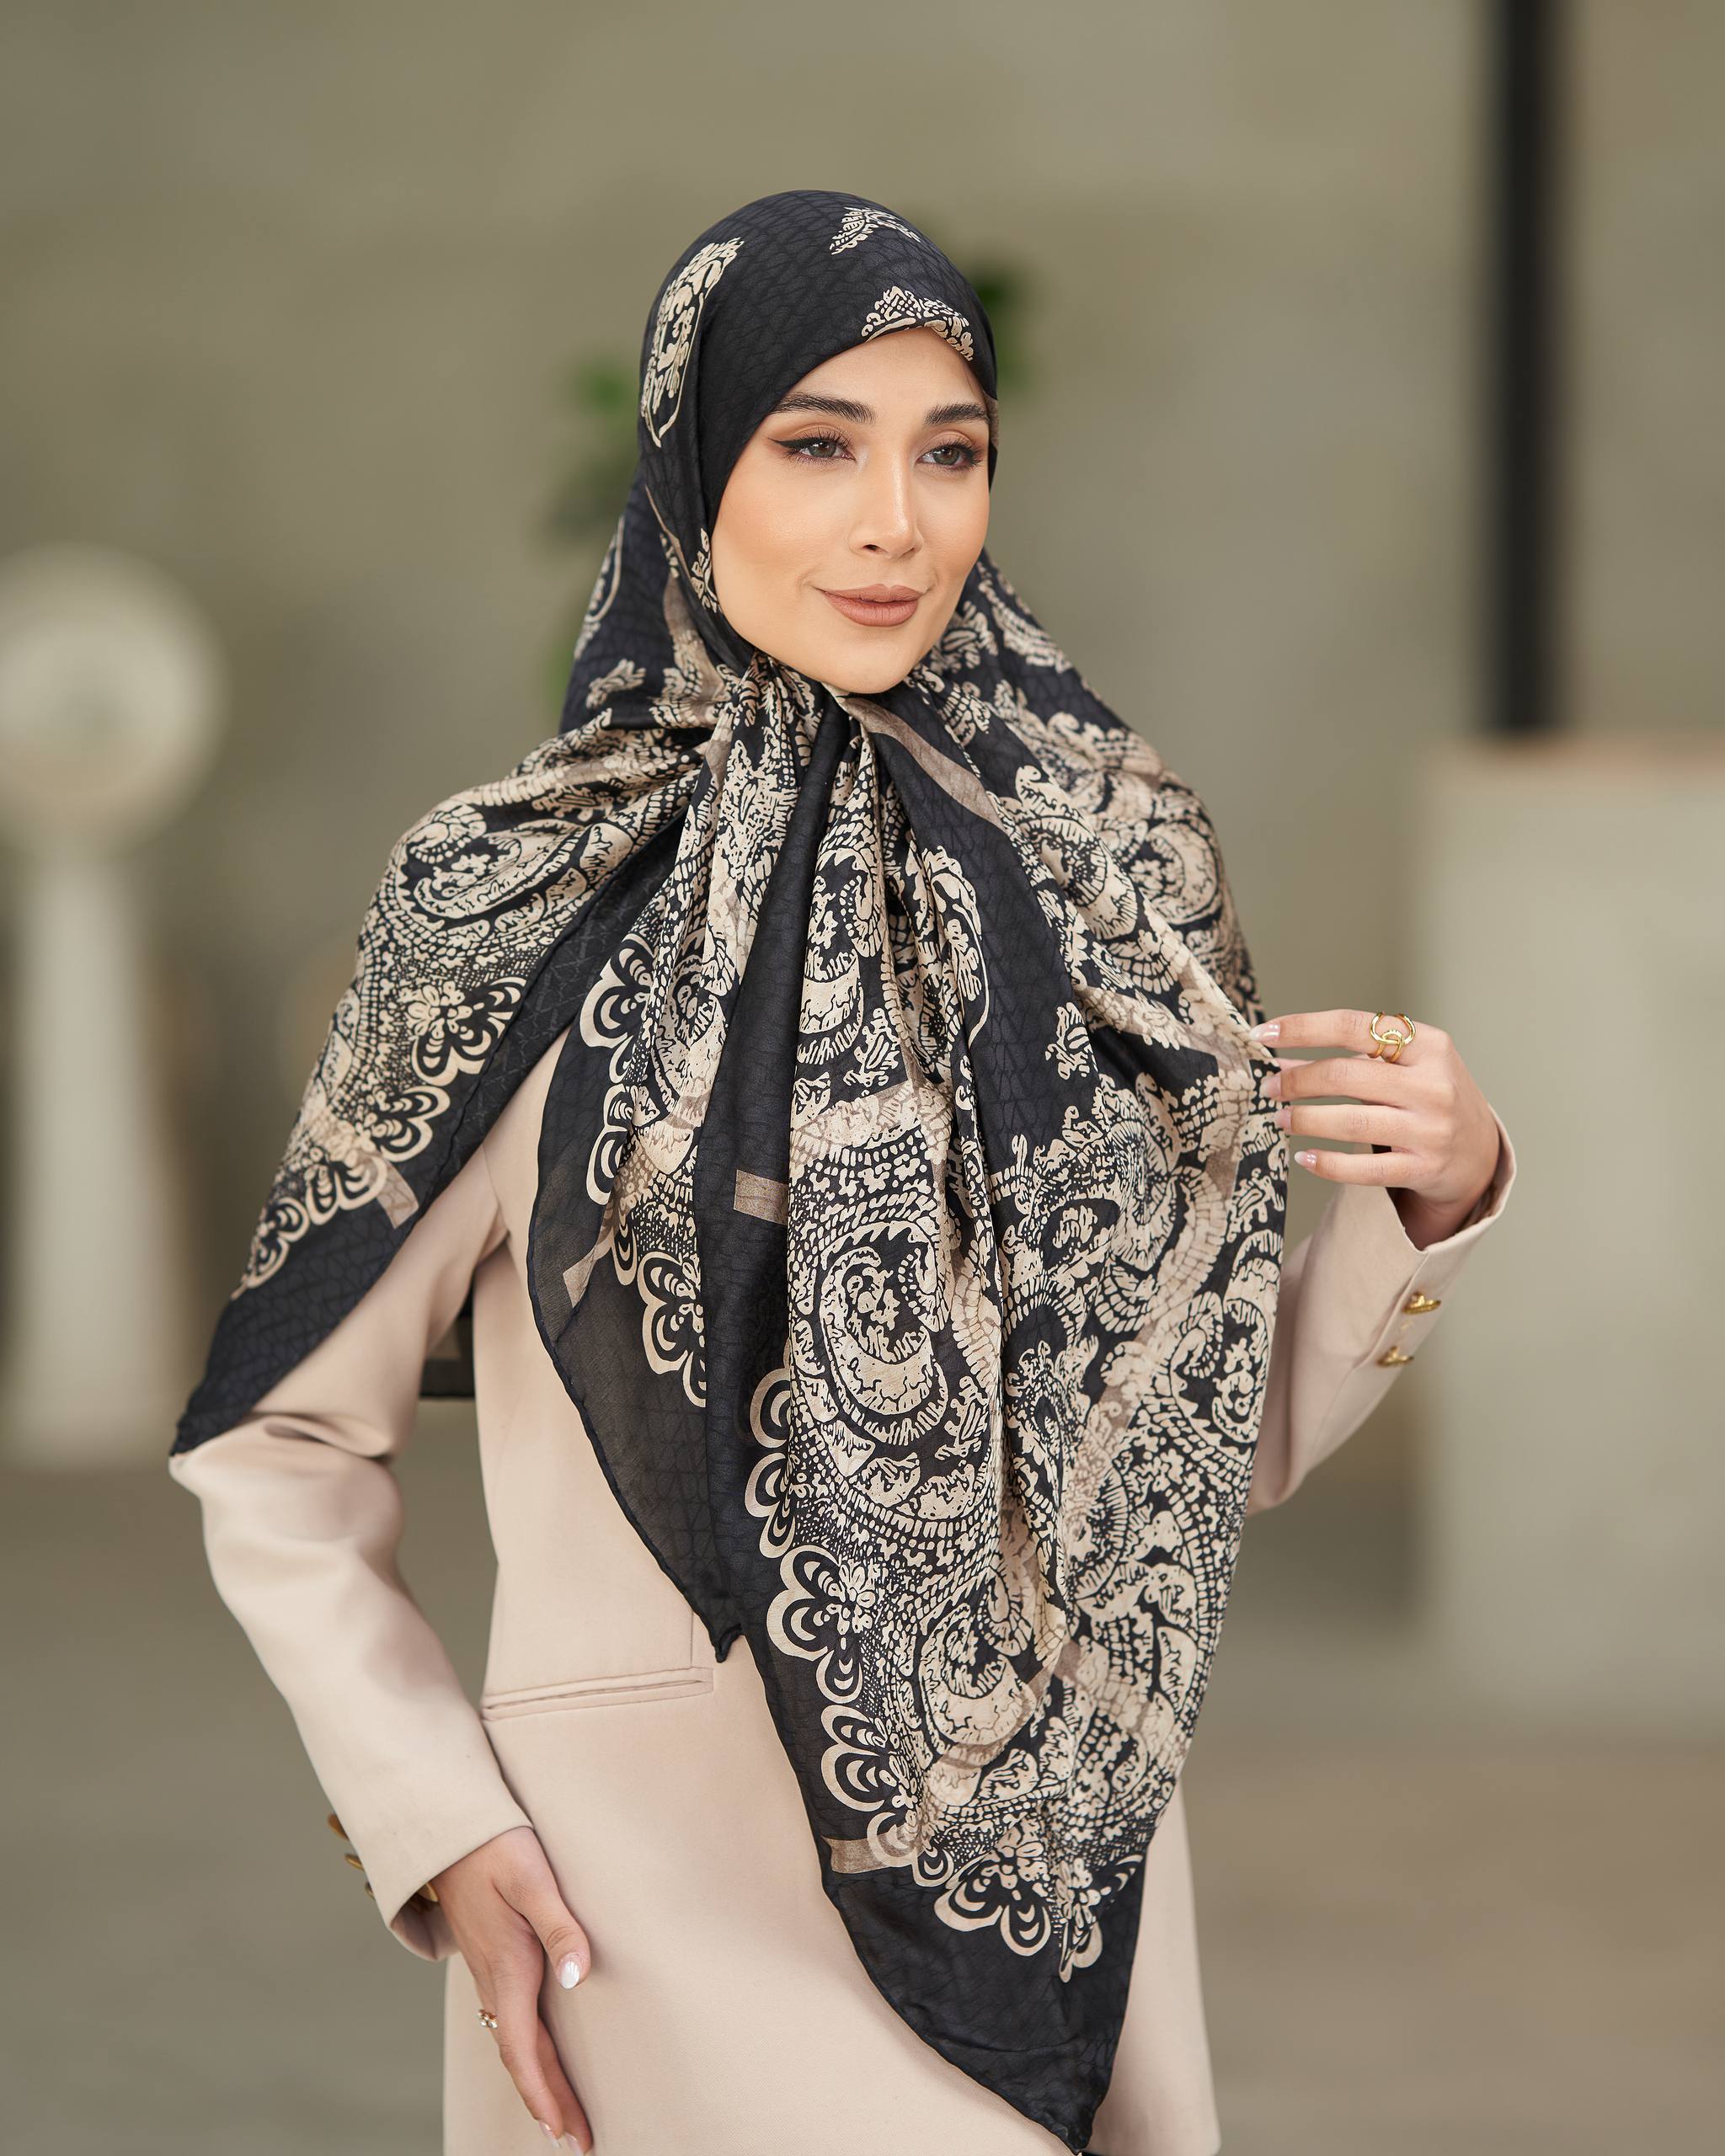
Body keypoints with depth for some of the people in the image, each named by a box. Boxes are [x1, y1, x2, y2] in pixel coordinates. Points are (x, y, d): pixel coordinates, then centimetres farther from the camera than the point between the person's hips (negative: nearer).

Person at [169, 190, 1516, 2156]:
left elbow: (1223, 1443, 8)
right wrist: (438, 1833, -9)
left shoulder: (1105, 870, 2)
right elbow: (283, 1444, 0)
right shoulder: (523, 904, -7)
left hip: (1064, 1860, 4)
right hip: (666, 1896, -4)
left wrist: (1432, 1199, -8)